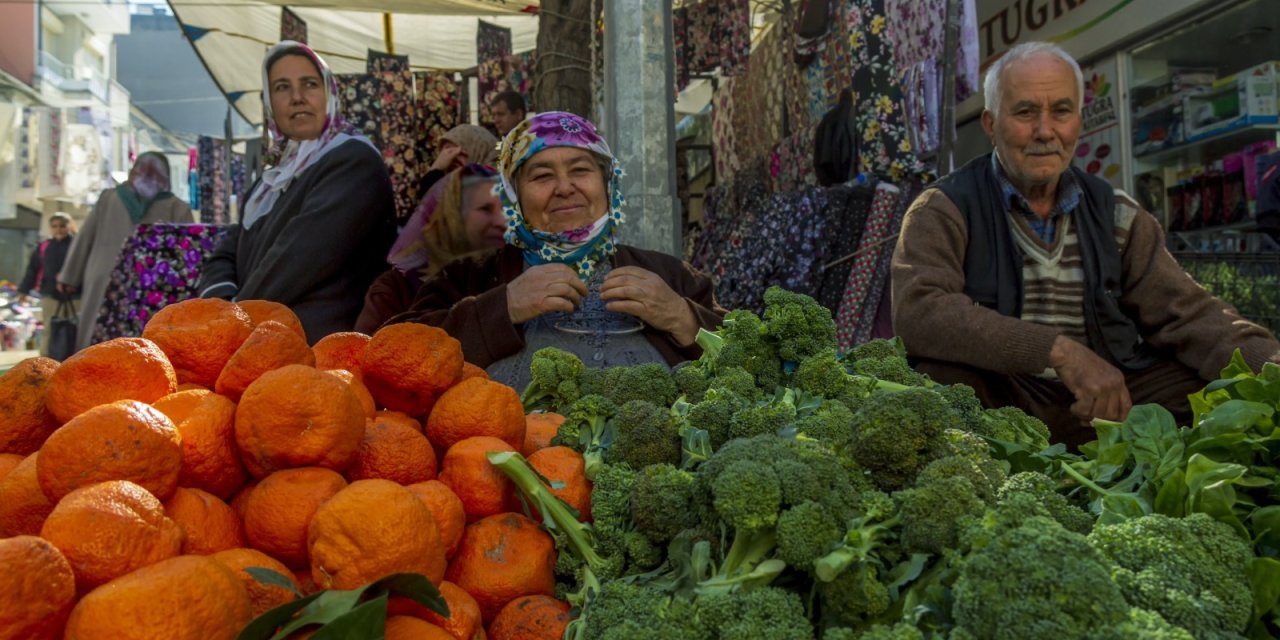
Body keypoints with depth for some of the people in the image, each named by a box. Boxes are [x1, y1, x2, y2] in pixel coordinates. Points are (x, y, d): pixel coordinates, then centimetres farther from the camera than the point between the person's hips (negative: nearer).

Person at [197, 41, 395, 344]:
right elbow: (226, 255, 13)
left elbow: (301, 258, -16)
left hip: (318, 347, -7)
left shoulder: (354, 163, -7)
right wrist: (224, 299, -7)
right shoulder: (279, 174, 20)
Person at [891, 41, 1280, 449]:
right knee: (940, 375, -34)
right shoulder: (945, 210, -5)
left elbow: (1185, 313, 4)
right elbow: (918, 312, -22)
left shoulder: (1116, 215, 11)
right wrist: (1060, 351, -28)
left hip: (1110, 400, 4)